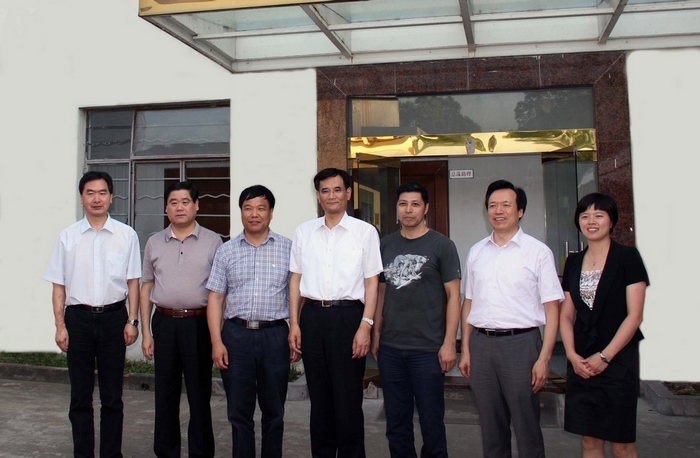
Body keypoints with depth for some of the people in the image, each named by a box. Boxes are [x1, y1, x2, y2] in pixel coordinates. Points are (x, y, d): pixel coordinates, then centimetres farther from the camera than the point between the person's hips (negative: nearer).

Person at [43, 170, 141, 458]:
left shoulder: (126, 235, -1)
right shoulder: (67, 237, 2)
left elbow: (133, 281, 2)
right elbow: (59, 285, 4)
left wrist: (132, 321, -2)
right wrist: (60, 325, 0)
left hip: (114, 318, -1)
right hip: (78, 318, 1)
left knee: (112, 396, 9)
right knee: (80, 396, 11)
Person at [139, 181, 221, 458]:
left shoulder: (212, 241, 1)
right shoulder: (154, 243, 9)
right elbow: (146, 287, 11)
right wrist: (146, 332, 6)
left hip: (199, 323, -2)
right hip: (164, 323, 3)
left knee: (199, 394, 5)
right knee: (165, 395, 10)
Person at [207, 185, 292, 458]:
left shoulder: (288, 249, 4)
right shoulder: (226, 251, 7)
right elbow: (215, 298, 5)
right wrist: (216, 342, -3)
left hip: (275, 335, -1)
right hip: (236, 335, 1)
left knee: (274, 411, 10)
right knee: (239, 411, 8)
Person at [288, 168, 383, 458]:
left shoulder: (365, 232, 1)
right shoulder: (304, 232, 9)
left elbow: (371, 282, -1)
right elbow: (296, 279, 10)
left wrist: (365, 326, -9)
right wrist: (294, 323, 4)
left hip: (348, 316, -3)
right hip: (312, 316, 3)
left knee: (348, 399, 3)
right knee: (319, 398, 13)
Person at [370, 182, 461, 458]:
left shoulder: (441, 245, -3)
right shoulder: (386, 245, 9)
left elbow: (453, 295, -5)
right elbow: (382, 293, 14)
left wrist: (449, 343, -10)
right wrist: (376, 336, 9)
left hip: (428, 349, -4)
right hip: (390, 348, 4)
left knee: (431, 420, 5)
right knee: (396, 422, 13)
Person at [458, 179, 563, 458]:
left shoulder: (538, 252, -1)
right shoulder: (476, 252, 11)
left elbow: (551, 309, -4)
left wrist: (544, 358, -10)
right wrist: (465, 350, 9)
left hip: (521, 342, -4)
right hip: (481, 343, 4)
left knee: (527, 427, 4)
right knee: (490, 427, 13)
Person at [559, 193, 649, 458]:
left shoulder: (627, 257, -4)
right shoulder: (573, 262, 10)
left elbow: (634, 316, -9)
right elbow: (566, 316, 10)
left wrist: (604, 356, -12)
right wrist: (572, 355, -4)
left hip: (618, 359, -4)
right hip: (580, 362, 5)